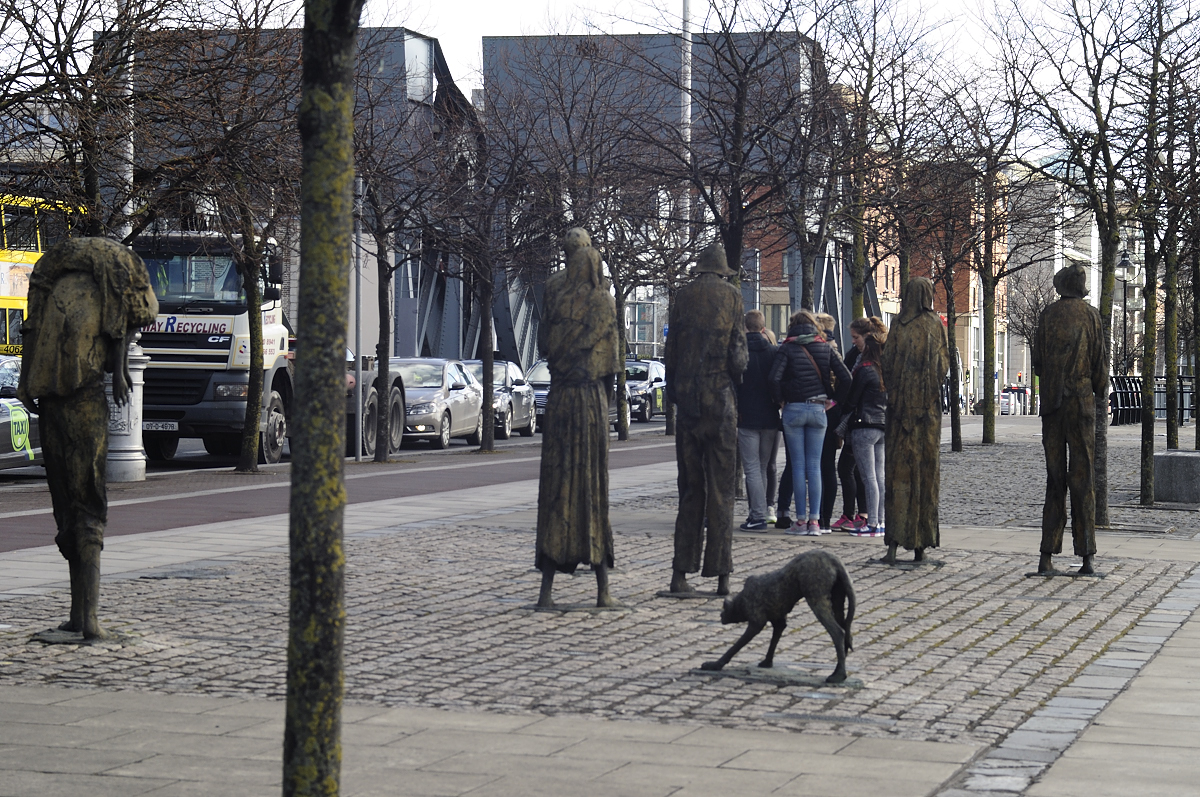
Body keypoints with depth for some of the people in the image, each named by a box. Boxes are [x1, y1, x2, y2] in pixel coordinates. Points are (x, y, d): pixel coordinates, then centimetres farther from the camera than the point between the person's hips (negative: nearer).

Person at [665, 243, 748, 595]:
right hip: (720, 396, -2)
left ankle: (681, 572, 3)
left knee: (690, 487, 9)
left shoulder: (683, 296, 6)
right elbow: (738, 351, -6)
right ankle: (721, 575, -2)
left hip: (687, 398, 2)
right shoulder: (731, 295, 0)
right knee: (721, 488, 1)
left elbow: (671, 350, 7)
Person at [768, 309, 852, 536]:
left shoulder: (787, 348, -3)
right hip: (818, 409, 2)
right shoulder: (825, 348, 5)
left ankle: (801, 521, 1)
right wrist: (835, 399, 12)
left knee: (798, 466, 2)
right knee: (814, 466, 5)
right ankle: (814, 521, 0)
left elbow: (775, 377, -16)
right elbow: (846, 378, 0)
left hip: (793, 409, -2)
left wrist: (779, 400, -2)